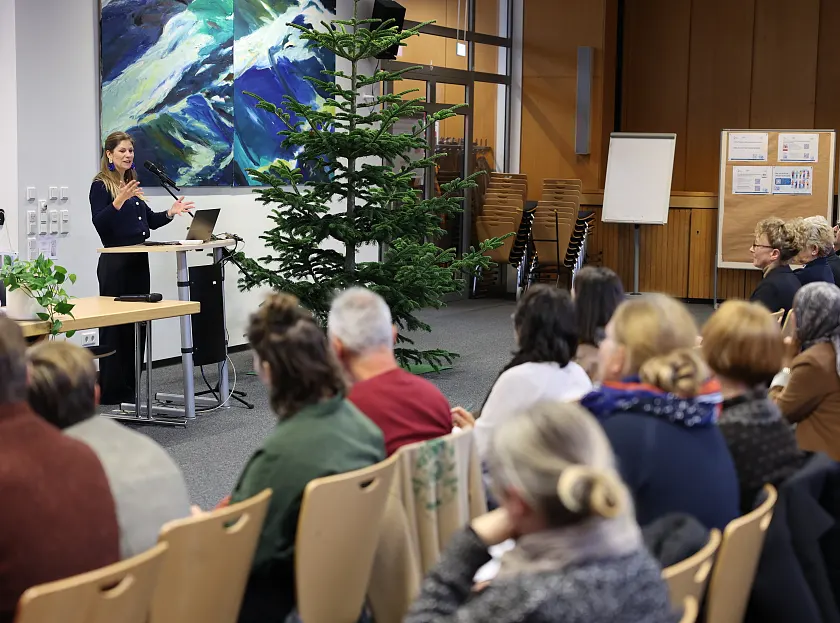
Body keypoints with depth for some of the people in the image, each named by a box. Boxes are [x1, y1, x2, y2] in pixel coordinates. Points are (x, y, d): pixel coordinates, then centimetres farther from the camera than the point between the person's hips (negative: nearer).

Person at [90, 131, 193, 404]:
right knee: (115, 324, -5)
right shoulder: (101, 185, -7)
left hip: (138, 261, 8)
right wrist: (118, 201, -32)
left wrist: (170, 213, 6)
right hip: (115, 262, -8)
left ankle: (130, 387, 15)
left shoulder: (132, 182, 16)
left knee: (137, 323, 8)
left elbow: (148, 221, 22)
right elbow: (99, 223, -18)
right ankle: (110, 391, 1)